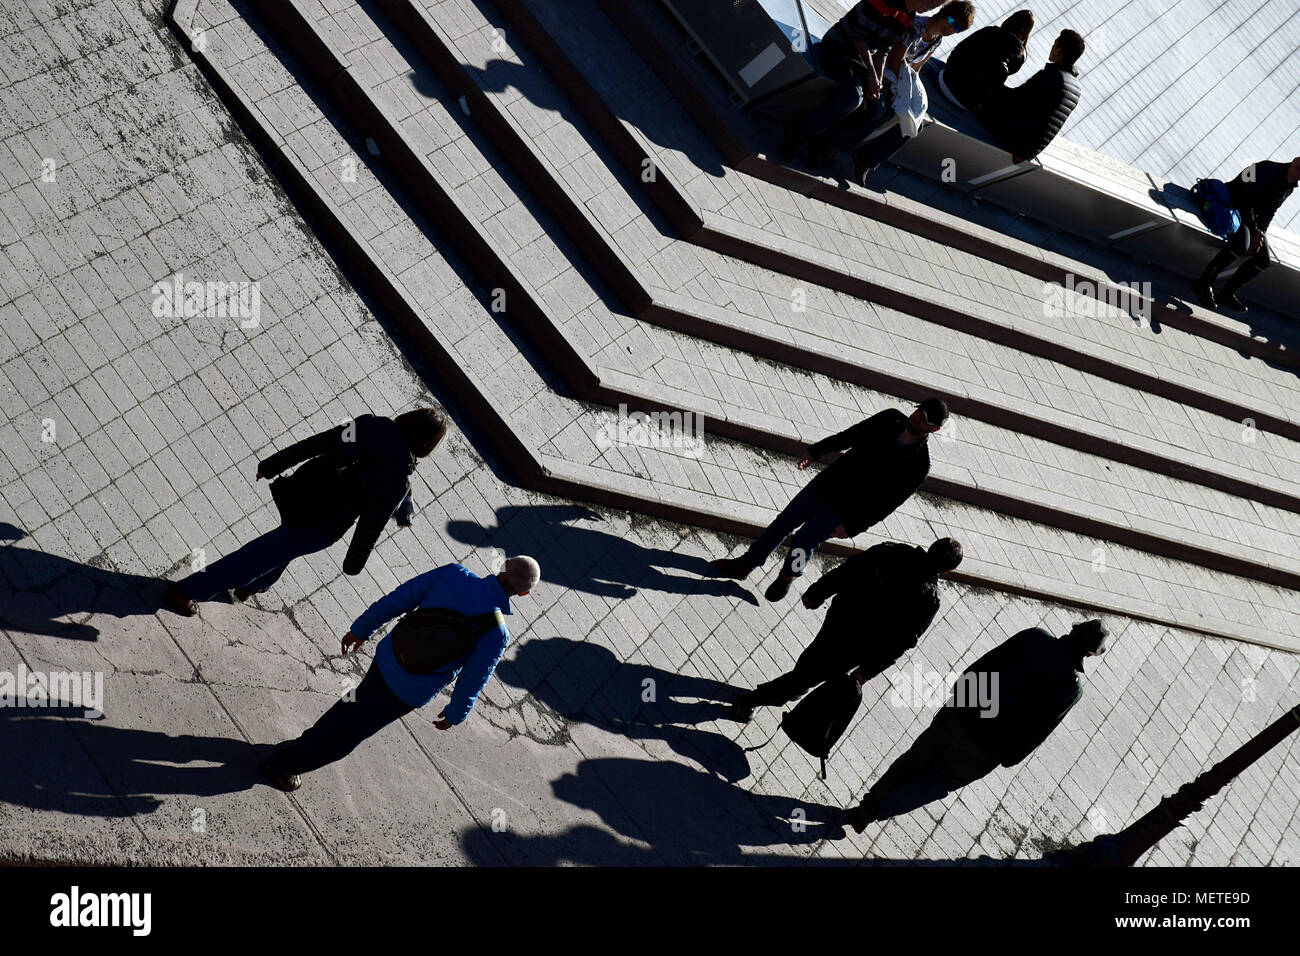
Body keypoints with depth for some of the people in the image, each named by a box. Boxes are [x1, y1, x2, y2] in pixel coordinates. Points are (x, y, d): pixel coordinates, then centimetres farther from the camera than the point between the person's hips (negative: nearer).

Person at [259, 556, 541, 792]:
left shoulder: (453, 573, -16)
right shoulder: (497, 635, -27)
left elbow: (396, 600, -8)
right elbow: (473, 681, -12)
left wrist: (361, 629, 7)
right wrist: (455, 714, 8)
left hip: (388, 656, 4)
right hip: (411, 692, -4)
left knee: (364, 698, 36)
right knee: (351, 730, 19)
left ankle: (310, 742, 54)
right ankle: (282, 763, 36)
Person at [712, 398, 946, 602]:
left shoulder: (917, 465, -21)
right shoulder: (890, 419, -8)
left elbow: (888, 502, -16)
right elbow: (851, 435, 8)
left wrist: (853, 527, -16)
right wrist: (815, 451, 15)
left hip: (844, 510, -5)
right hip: (825, 484, 5)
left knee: (802, 541, -4)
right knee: (783, 523, 11)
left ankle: (788, 576, 30)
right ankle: (744, 565, 29)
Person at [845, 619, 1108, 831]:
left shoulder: (1034, 637, -1)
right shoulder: (1072, 685, -10)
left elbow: (980, 666, 3)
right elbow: (1035, 731, -7)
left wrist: (958, 696, 15)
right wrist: (1008, 758, 7)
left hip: (957, 715, 3)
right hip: (983, 749, -3)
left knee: (915, 761, 22)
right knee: (941, 782, 20)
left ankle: (868, 804, 32)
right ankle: (875, 810, 17)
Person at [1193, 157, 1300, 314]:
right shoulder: (1268, 170, -19)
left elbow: (1269, 212, 10)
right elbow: (1246, 201, -23)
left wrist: (1260, 233, -9)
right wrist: (1255, 232, -22)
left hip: (1252, 217, 9)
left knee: (1264, 260, -2)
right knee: (1241, 245, -35)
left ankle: (1227, 294, -2)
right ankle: (1204, 284, -28)